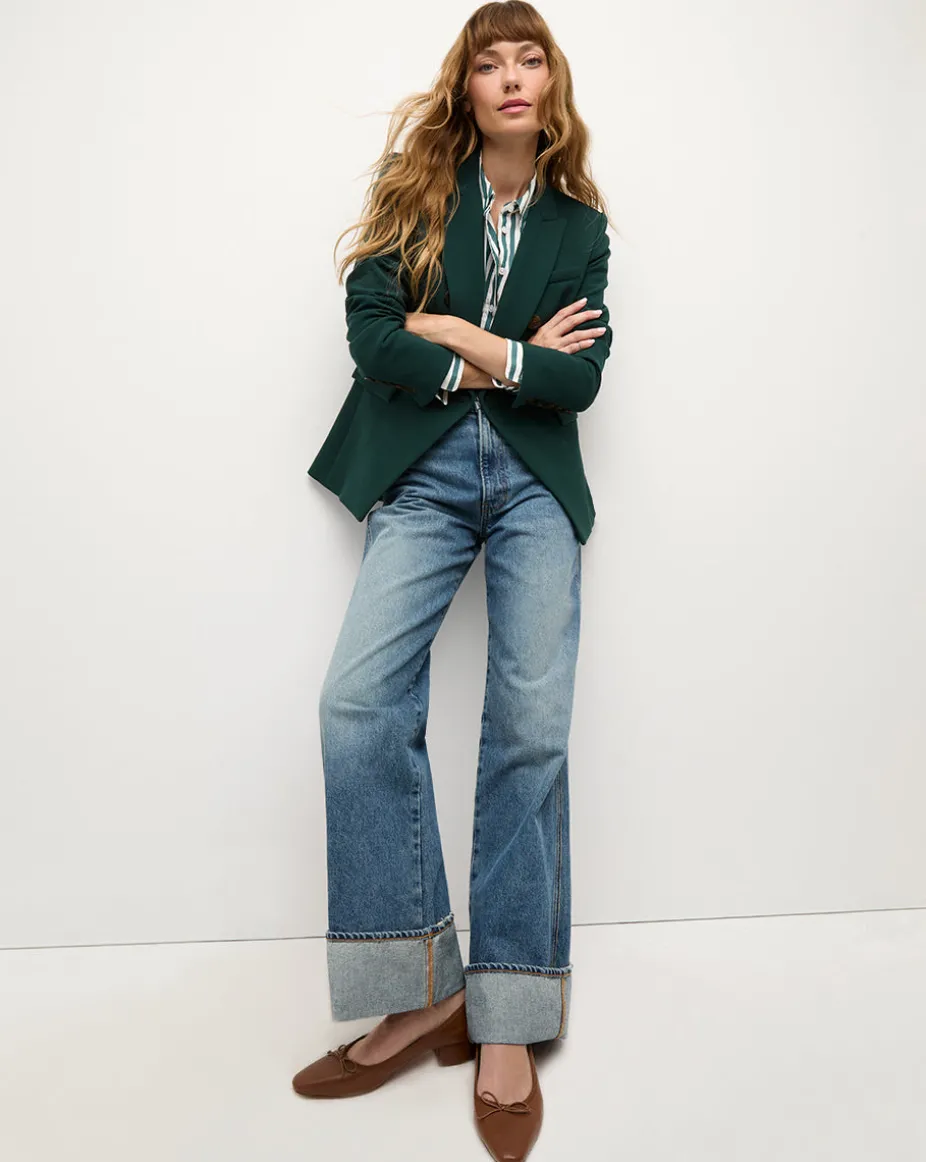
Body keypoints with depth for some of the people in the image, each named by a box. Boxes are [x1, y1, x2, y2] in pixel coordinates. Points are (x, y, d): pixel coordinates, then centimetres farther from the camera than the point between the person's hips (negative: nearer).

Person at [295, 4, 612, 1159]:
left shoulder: (580, 222, 13)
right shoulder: (414, 188, 10)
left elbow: (580, 378, 0)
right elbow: (370, 334, -4)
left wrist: (464, 339, -7)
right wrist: (518, 360, -5)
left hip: (536, 483, 1)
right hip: (421, 476, 0)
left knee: (532, 730, -8)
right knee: (357, 703, -17)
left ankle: (507, 1023, 3)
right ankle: (419, 992, -4)